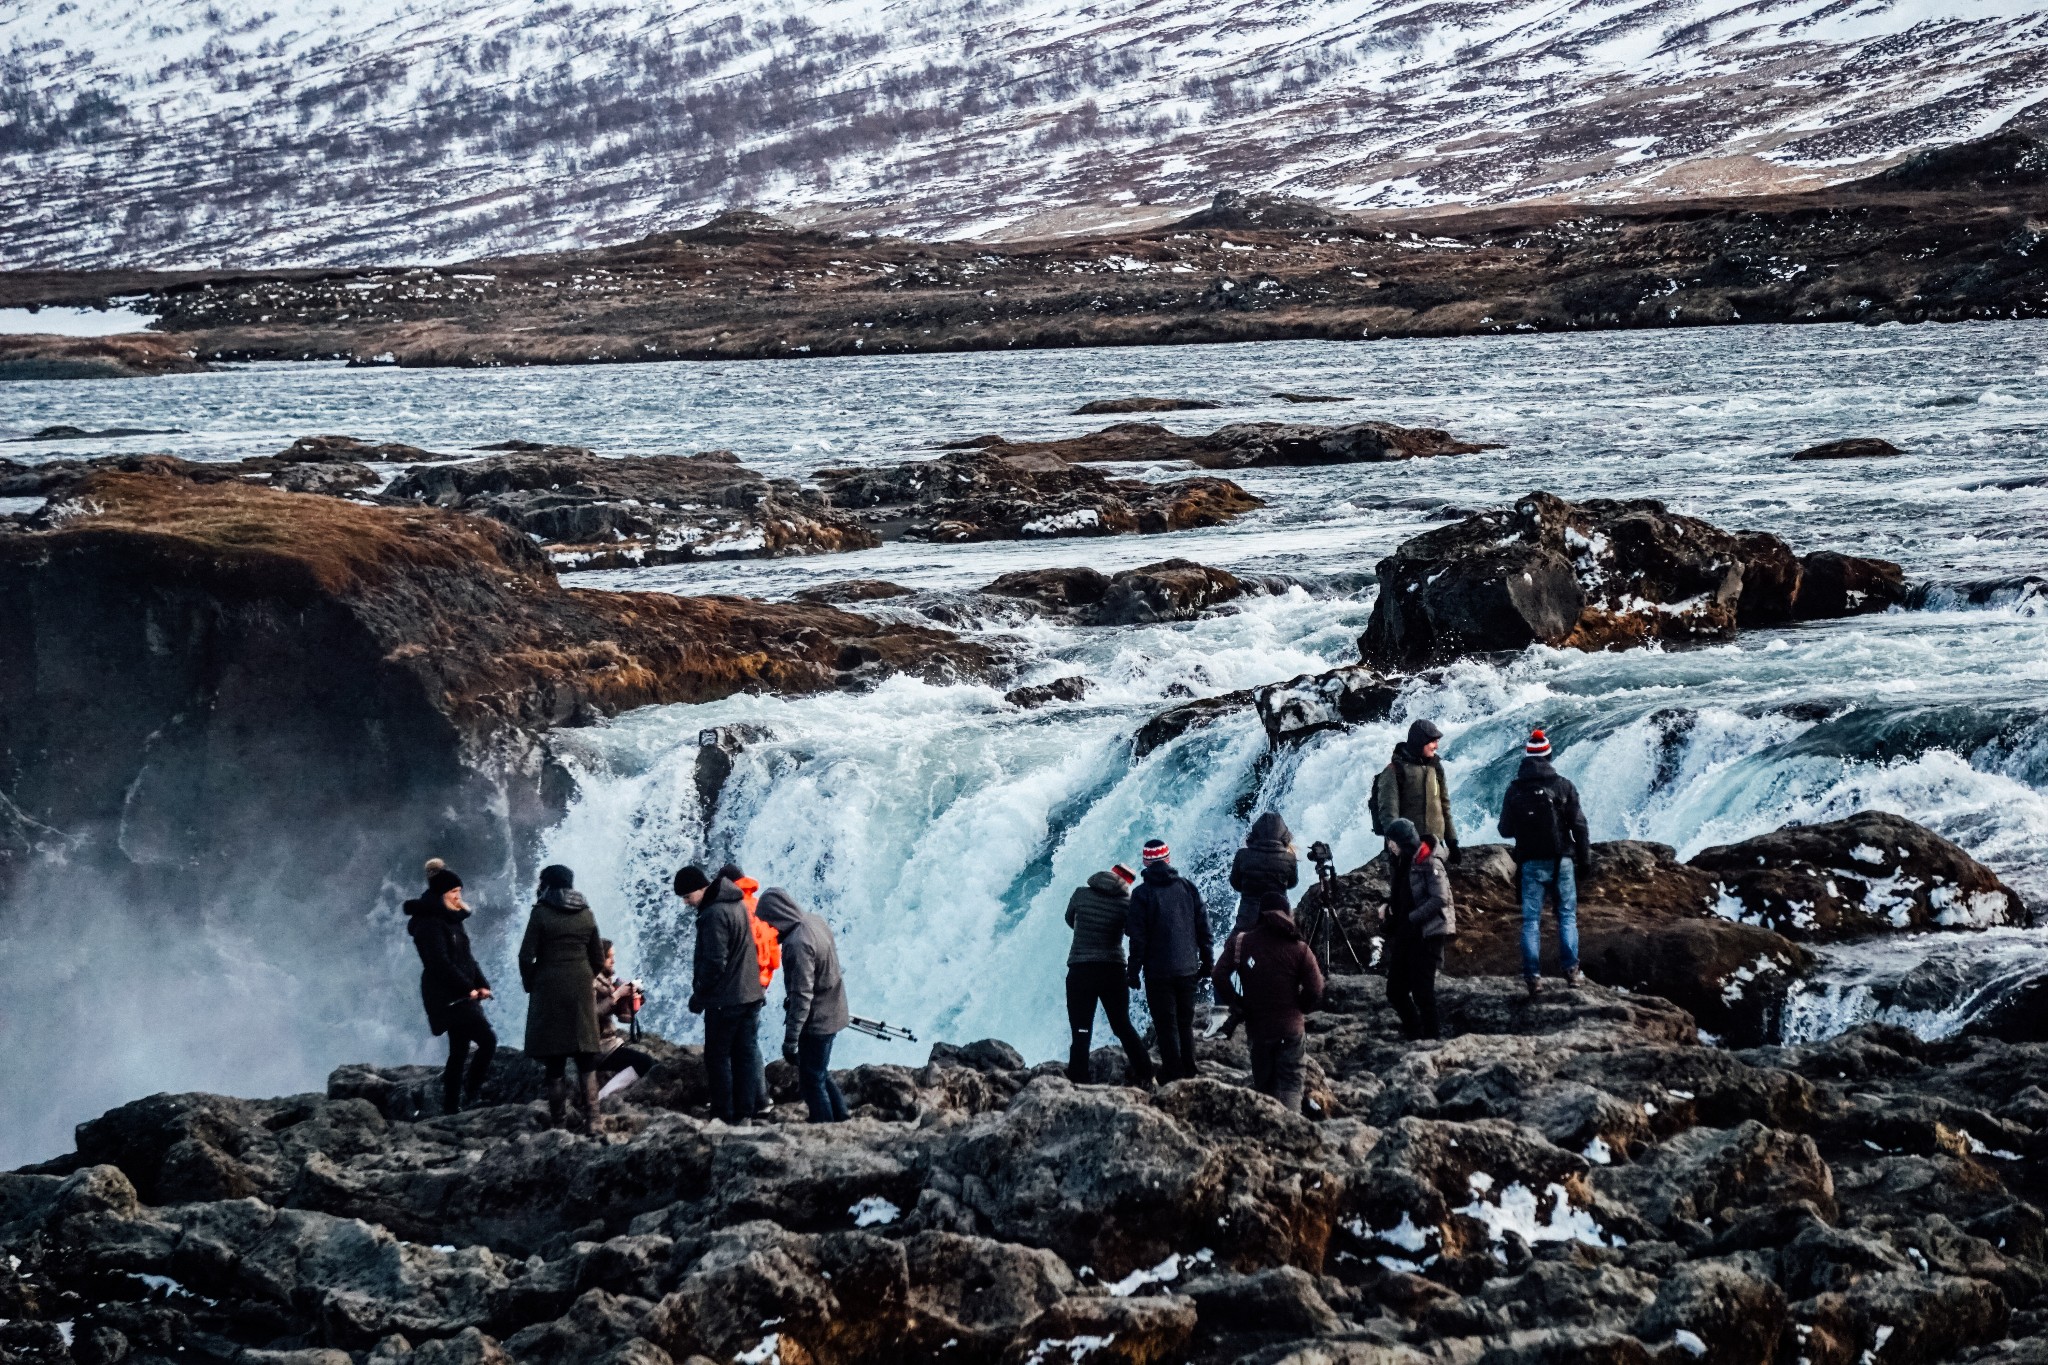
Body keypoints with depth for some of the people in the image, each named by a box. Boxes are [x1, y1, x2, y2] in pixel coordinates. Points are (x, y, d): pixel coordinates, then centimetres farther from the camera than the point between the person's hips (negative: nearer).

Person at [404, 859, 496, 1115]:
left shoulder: (450, 919, 18)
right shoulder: (430, 922, -13)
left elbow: (466, 956, 18)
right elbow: (441, 962, -20)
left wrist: (481, 984, 5)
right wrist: (468, 987, -16)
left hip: (460, 995, 10)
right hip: (447, 995, -10)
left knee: (459, 1050, 10)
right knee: (487, 1039, -16)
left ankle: (451, 1107, 14)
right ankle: (471, 1095, -12)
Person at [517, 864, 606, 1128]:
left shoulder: (541, 913, -6)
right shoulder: (586, 914, 8)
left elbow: (526, 957, -9)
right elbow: (598, 959, 10)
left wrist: (530, 985, 6)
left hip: (550, 989, -3)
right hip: (582, 991, 3)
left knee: (555, 1060, 0)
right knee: (585, 1057, 6)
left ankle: (558, 1118, 0)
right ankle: (591, 1115, 0)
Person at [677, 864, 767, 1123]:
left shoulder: (714, 914, -20)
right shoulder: (737, 904, 10)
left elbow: (714, 962, -23)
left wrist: (699, 995, -11)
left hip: (725, 999, -9)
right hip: (751, 994, 9)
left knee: (718, 1056, 1)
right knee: (746, 1053, 10)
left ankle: (723, 1115, 3)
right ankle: (745, 1112, 14)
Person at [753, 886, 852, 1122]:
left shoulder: (797, 944, -28)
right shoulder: (816, 922, 0)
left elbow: (801, 996, -28)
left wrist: (790, 1040, -24)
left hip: (815, 1022, -10)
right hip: (831, 1013, 10)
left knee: (812, 1081, 3)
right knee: (821, 1074, 23)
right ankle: (841, 1121, 30)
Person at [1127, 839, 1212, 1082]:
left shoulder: (1141, 894, -9)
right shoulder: (1187, 887, 3)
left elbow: (1138, 937, -11)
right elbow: (1203, 927, 6)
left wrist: (1134, 971, -3)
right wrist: (1207, 961, 14)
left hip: (1158, 971, -4)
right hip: (1188, 968, 4)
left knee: (1166, 1025, 2)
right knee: (1186, 1022, 16)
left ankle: (1174, 1075, 1)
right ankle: (1189, 1072, 20)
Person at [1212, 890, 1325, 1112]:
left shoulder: (1240, 942, -2)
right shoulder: (1298, 948, -5)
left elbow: (1220, 976, -11)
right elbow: (1315, 991, -9)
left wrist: (1237, 1003, 2)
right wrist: (1297, 1008, 9)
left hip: (1257, 1027, 2)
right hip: (1291, 1028, -2)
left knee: (1263, 1085, 16)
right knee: (1290, 1084, -2)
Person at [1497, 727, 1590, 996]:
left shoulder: (1514, 791, -3)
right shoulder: (1563, 787, -6)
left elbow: (1505, 830, 4)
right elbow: (1579, 826, -4)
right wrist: (1583, 858, 7)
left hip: (1531, 863, 1)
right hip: (1561, 860, 0)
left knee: (1531, 919, 5)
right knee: (1567, 915, 11)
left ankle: (1533, 976, 0)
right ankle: (1571, 969, 7)